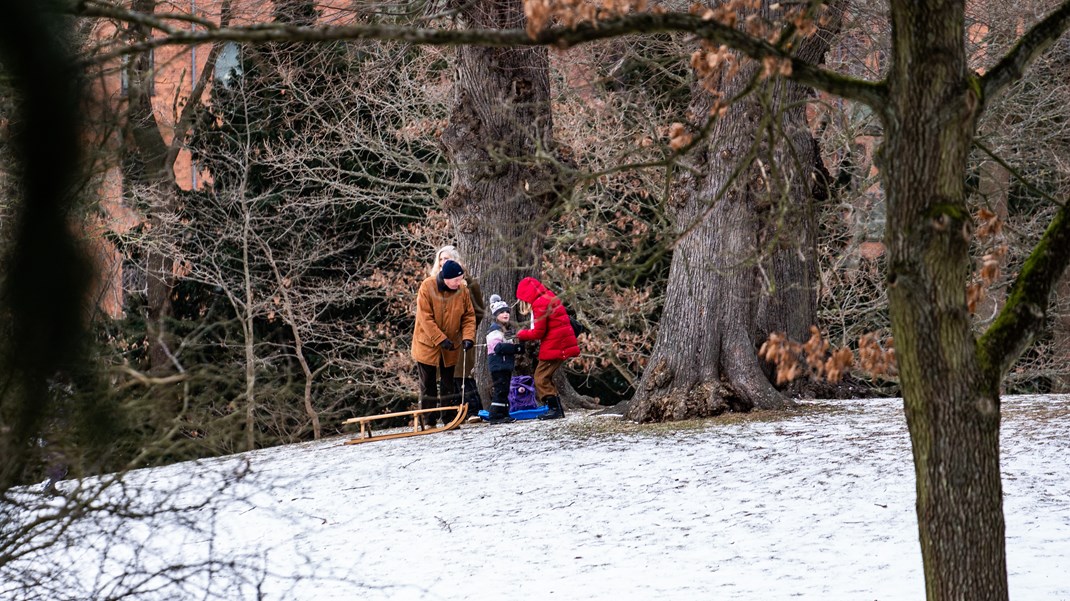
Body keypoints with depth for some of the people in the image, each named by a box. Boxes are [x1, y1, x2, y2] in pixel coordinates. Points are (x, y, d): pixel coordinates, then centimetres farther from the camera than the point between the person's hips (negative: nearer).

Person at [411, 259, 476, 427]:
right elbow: (425, 318, -20)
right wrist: (441, 339, -25)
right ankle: (429, 422, 11)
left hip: (451, 348, 3)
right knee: (428, 385, 5)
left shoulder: (462, 290, -7)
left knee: (448, 383, 10)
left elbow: (469, 316, 0)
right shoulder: (427, 287, -19)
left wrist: (468, 336, -17)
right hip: (427, 344, -3)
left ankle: (449, 419, 16)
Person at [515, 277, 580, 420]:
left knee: (541, 378, -6)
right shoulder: (551, 299, 17)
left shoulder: (540, 305, -14)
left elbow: (538, 332, -14)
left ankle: (555, 408, -10)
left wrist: (522, 334, 1)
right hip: (563, 345, 10)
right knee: (545, 377, 15)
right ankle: (557, 408, 15)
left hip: (553, 347, -10)